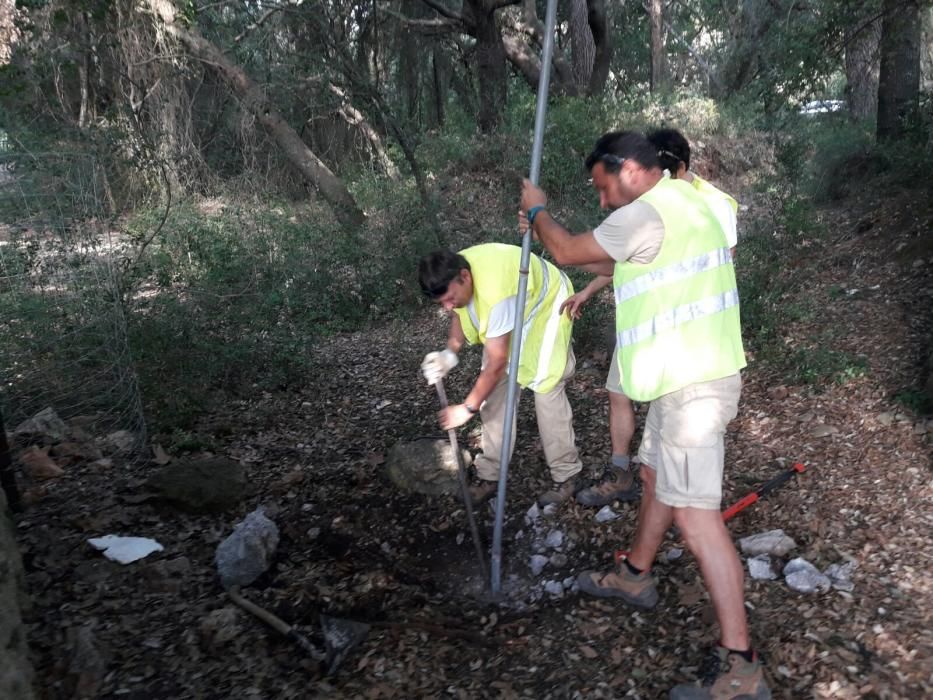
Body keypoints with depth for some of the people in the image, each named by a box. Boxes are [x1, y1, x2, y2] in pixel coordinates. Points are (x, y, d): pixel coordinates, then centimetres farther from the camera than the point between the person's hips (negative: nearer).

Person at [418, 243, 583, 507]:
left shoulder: (495, 292, -44)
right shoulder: (453, 273, -21)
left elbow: (497, 364, -35)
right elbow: (460, 311, 1)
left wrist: (468, 408, -26)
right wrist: (450, 352, -17)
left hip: (545, 306, -7)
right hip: (509, 311, 7)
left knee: (547, 390, -9)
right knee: (495, 389, 1)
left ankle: (566, 476, 8)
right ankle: (491, 474, 10)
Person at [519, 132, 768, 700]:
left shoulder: (647, 213, -18)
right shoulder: (678, 203, 16)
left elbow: (568, 253, -8)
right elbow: (612, 265, 25)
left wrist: (539, 211, 12)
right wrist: (546, 229, 24)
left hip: (691, 382, -11)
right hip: (688, 375, 11)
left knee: (695, 514, -9)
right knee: (656, 475, 23)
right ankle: (636, 576, 42)